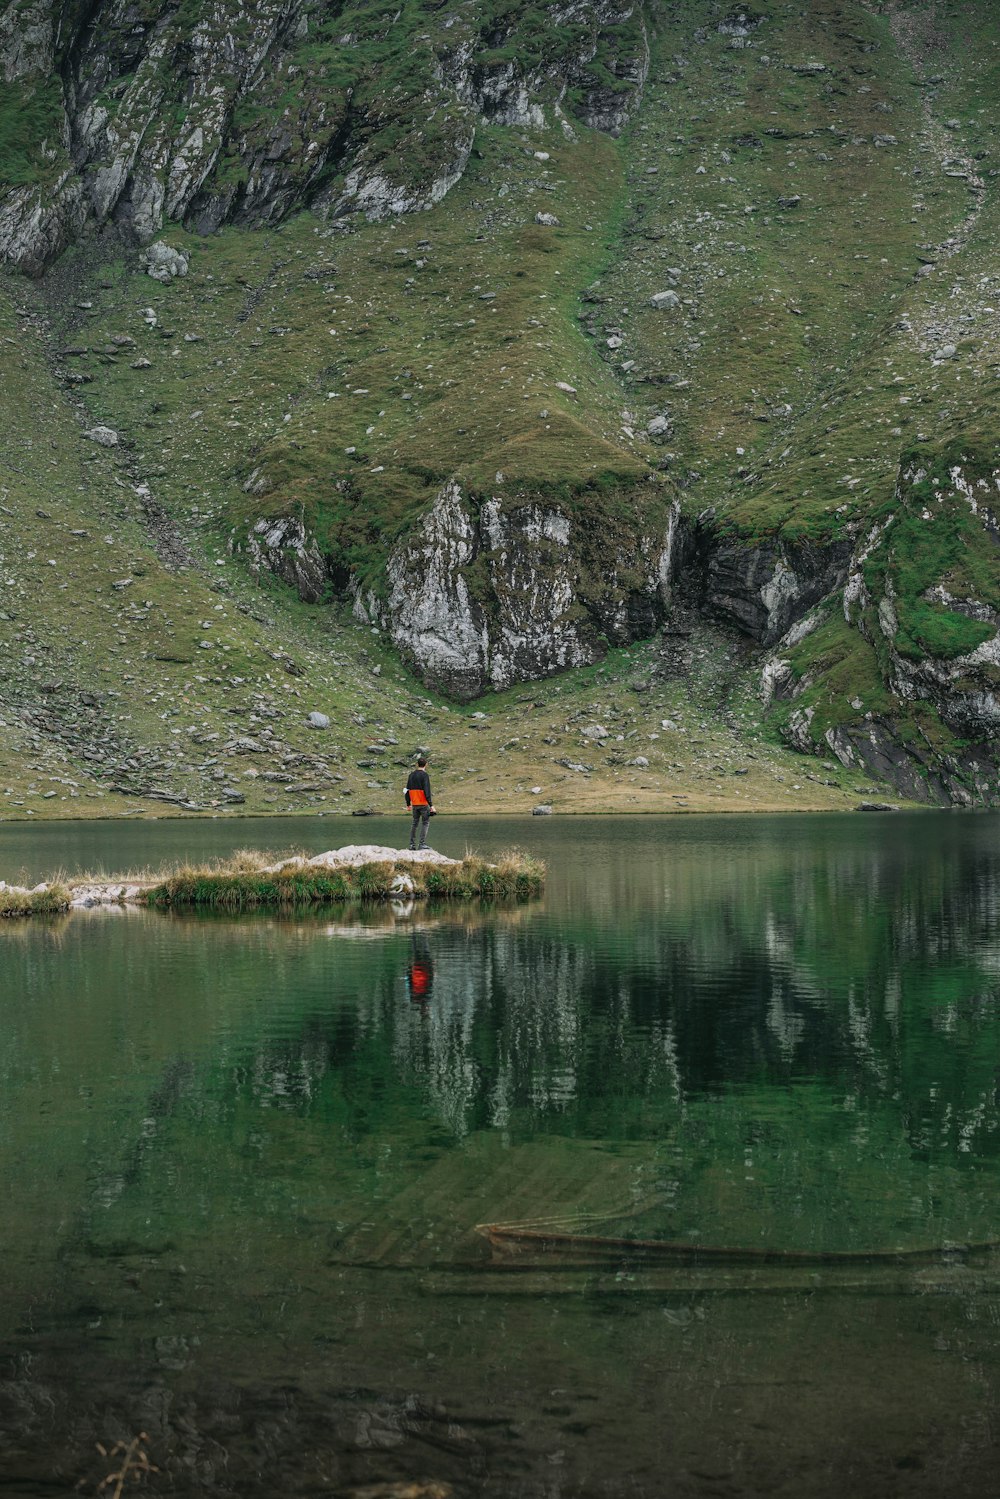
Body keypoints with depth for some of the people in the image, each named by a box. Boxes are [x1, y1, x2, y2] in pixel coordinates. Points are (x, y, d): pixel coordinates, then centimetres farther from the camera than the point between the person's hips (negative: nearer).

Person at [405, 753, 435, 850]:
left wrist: (408, 804, 20)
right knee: (425, 823, 0)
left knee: (414, 823, 12)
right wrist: (431, 805, -16)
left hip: (414, 804, 6)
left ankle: (412, 844, 10)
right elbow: (427, 791, -17)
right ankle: (422, 844, -5)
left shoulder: (411, 775, 9)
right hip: (424, 803, -6)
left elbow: (408, 790, 13)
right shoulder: (424, 775, -11)